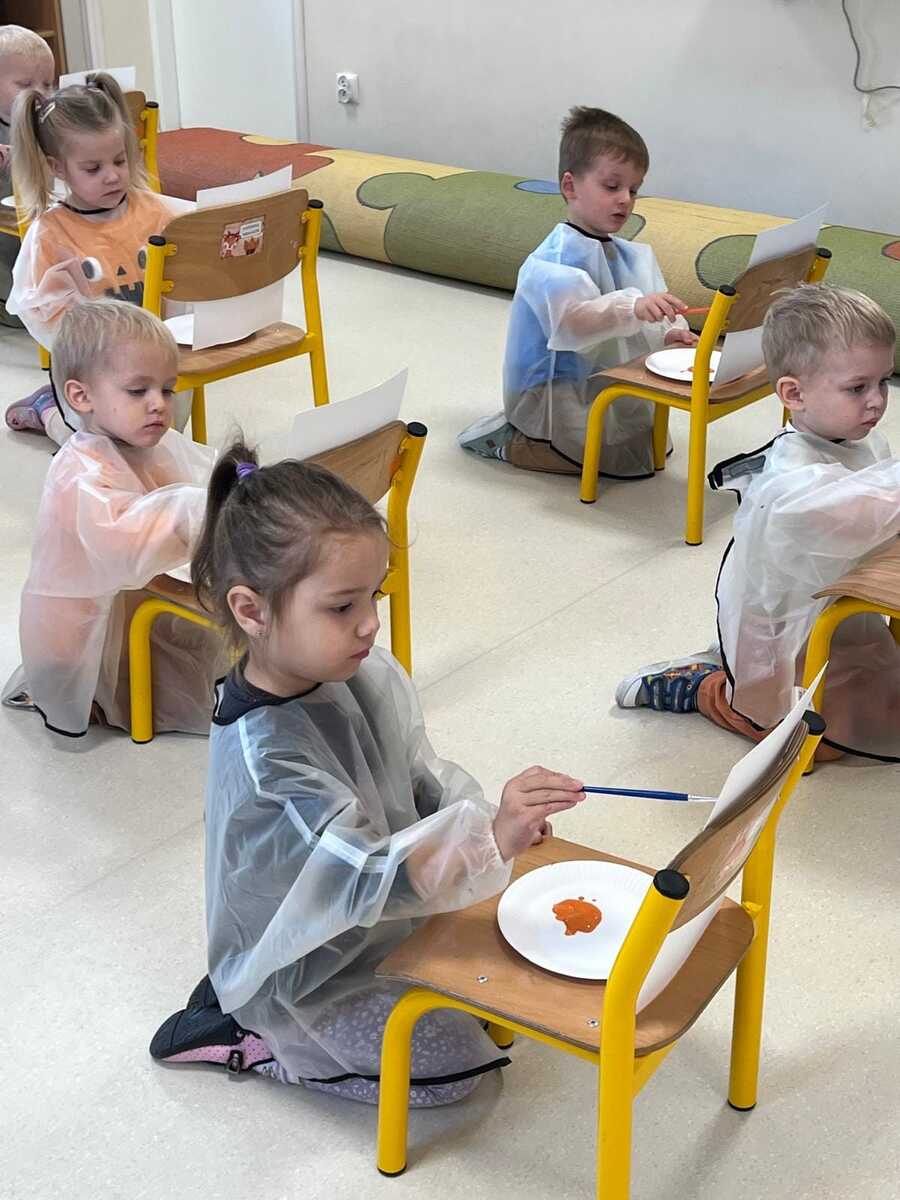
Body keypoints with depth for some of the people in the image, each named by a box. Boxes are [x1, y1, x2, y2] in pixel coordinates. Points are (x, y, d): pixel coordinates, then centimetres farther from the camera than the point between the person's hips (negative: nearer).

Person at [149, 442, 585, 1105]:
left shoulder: (362, 670, -12)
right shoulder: (263, 758, -37)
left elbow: (419, 770, 5)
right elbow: (367, 879, -39)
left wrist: (488, 815, -10)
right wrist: (489, 839, -50)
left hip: (380, 918, 8)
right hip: (306, 977, -8)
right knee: (457, 1061, -7)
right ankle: (246, 1037, 5)